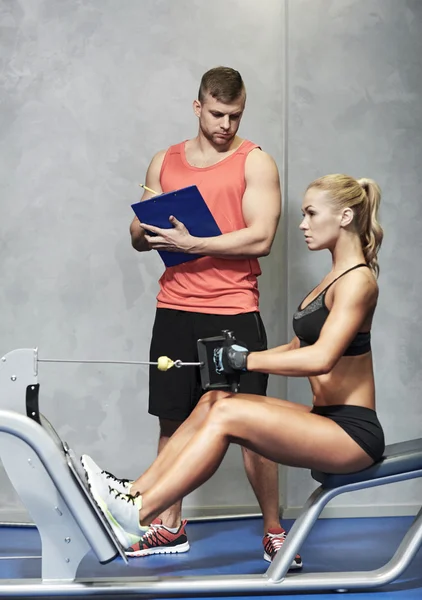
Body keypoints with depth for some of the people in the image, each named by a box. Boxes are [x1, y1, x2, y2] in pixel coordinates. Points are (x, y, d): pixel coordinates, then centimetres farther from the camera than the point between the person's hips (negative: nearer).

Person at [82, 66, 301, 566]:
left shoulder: (255, 162, 1)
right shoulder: (165, 162, 15)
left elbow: (260, 238, -11)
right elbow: (139, 237, 16)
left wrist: (191, 243, -17)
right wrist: (151, 227, -8)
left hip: (233, 311, -4)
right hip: (174, 311, 4)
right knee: (173, 420, 9)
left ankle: (274, 534, 11)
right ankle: (169, 528, 22)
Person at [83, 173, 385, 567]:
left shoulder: (357, 279, -13)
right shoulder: (335, 276, 16)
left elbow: (320, 358, -27)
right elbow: (298, 348, 15)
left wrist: (247, 360, -20)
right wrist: (236, 358, 1)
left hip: (354, 432, -9)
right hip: (326, 420, 9)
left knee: (227, 414, -21)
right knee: (211, 402, -3)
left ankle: (138, 516, -17)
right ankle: (130, 497, -4)